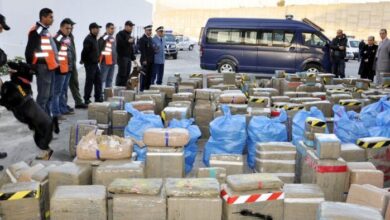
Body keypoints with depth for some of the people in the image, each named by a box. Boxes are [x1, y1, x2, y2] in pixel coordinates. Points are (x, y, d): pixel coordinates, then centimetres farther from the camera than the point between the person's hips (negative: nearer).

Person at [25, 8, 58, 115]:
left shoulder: (45, 30, 19)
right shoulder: (36, 31, -11)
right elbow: (29, 50, -15)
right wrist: (31, 66, -14)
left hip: (50, 67, 10)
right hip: (43, 67, -10)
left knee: (49, 95, 15)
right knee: (43, 95, -8)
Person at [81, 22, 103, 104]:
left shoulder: (94, 38, 14)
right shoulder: (88, 39, -17)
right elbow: (85, 51, -20)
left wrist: (97, 60, 16)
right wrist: (83, 60, -11)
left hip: (95, 64, 9)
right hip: (90, 64, -9)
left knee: (98, 81, 11)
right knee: (89, 82, -3)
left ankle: (98, 98, 19)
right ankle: (86, 99, 6)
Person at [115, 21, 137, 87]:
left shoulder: (129, 36, 23)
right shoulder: (120, 34, -3)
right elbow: (119, 43, -18)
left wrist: (133, 59, 21)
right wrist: (128, 41, -15)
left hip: (128, 58, 8)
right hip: (122, 57, -8)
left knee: (126, 75, 6)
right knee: (122, 74, -11)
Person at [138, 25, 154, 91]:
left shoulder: (150, 38, 17)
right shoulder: (142, 39, -9)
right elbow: (142, 50, -15)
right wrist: (144, 60, -19)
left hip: (151, 60, 8)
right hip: (145, 60, -8)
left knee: (149, 75, 9)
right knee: (144, 75, -5)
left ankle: (147, 87, 16)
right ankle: (142, 89, 0)